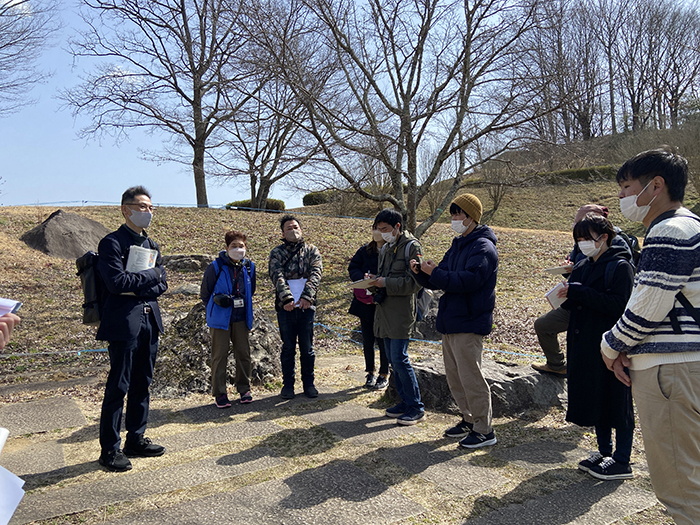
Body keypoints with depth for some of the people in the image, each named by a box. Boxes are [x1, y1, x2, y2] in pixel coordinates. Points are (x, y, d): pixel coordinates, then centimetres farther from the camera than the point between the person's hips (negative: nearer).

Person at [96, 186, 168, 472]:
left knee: (142, 384, 13)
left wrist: (138, 287, -10)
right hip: (124, 322, -7)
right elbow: (117, 281, -20)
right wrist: (150, 276, -8)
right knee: (118, 387, -1)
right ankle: (110, 449, 10)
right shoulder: (112, 243, -7)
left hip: (150, 320, 7)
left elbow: (162, 284, 8)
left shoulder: (151, 245, 16)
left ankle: (136, 439, 26)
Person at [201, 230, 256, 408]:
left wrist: (244, 306, 11)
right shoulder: (216, 267, -9)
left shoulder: (249, 266, 3)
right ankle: (219, 394, 12)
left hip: (241, 318, 4)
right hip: (220, 319, -3)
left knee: (243, 353, 8)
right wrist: (218, 301, -4)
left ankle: (244, 388, 24)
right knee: (220, 355, 2)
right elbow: (204, 293, 3)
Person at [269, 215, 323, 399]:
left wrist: (306, 296, -21)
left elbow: (315, 274, -6)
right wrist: (287, 298, -24)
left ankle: (309, 384, 21)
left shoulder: (312, 251, 8)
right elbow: (277, 276, -9)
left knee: (307, 348, 7)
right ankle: (288, 384, 20)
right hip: (285, 307, 0)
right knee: (288, 348, 7)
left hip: (306, 306, 1)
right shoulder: (276, 253, 6)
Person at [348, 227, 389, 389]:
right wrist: (363, 277, -15)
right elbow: (352, 268, 4)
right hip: (365, 302, 4)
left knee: (383, 340, 5)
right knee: (367, 340, 12)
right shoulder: (365, 251, 7)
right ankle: (370, 373, 28)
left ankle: (384, 375, 21)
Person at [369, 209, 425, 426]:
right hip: (384, 310, 8)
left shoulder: (411, 246, -8)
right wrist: (375, 280, 1)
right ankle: (405, 402, 23)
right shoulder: (385, 248, 17)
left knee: (399, 358, -9)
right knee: (393, 359, 12)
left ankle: (416, 408, 2)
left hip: (401, 311, -8)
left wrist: (386, 283, -19)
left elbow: (415, 282, -15)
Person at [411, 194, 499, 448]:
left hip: (469, 323, -10)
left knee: (470, 376, -4)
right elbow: (440, 281, 17)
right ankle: (470, 420, 30)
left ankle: (484, 430, 9)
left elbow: (468, 280, -26)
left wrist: (435, 273, -21)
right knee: (454, 376, 16)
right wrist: (422, 272, -1)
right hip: (450, 321, 10)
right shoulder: (457, 245, 17)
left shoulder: (482, 247, -12)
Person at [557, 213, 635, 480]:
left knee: (616, 402, 1)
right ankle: (604, 451, 28)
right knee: (594, 400, 14)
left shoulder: (620, 266, -10)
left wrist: (579, 293, -24)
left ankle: (622, 462, 12)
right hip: (584, 346, 8)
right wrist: (567, 297, -6)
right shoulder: (582, 268, 13)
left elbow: (619, 304, -22)